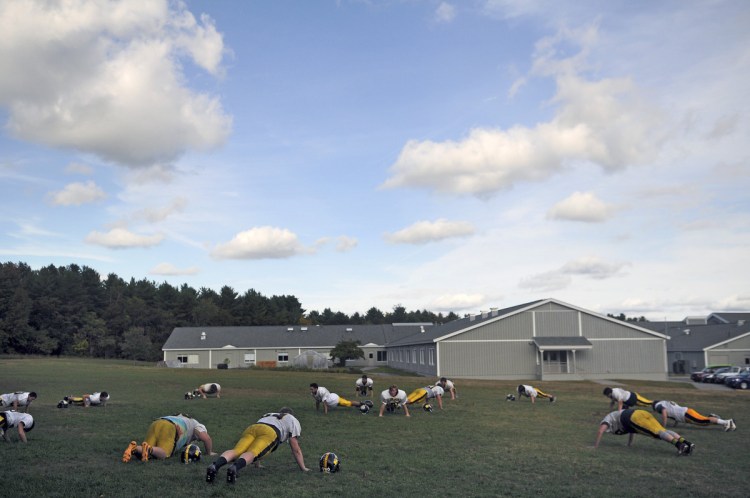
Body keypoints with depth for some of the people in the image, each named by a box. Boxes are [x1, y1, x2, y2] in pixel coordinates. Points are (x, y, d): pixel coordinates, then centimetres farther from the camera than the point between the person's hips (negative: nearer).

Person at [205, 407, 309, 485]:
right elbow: (296, 449, 31)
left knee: (236, 451, -17)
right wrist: (303, 468, 40)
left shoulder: (267, 415, 48)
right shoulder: (292, 420, 34)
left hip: (251, 428, 4)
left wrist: (257, 464, 57)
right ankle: (234, 468, -53)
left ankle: (215, 466, -45)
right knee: (251, 453, -22)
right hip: (269, 432, -4)